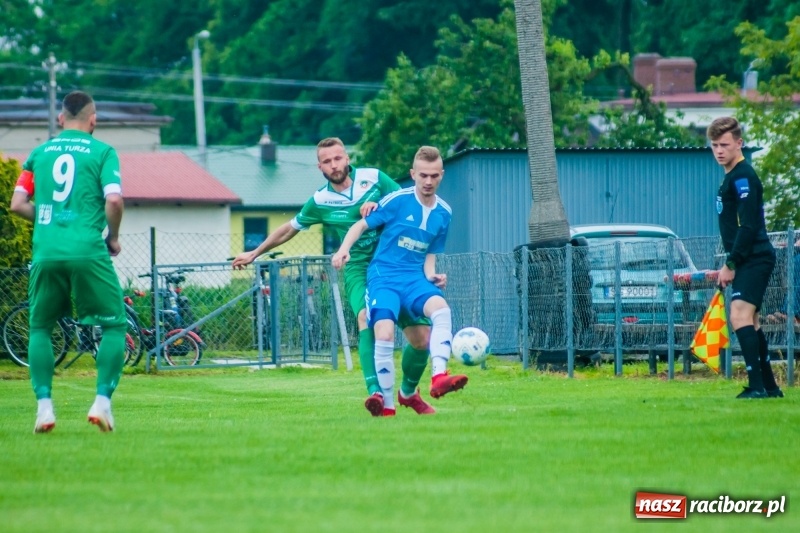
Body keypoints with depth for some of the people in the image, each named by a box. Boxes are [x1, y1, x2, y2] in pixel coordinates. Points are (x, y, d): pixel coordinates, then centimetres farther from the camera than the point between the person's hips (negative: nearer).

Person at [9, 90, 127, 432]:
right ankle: (102, 401, -4)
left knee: (40, 328, 17)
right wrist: (113, 237, 8)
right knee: (115, 326, 10)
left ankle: (44, 404, 3)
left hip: (45, 253, 3)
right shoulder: (102, 152, 4)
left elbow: (18, 204, 9)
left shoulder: (39, 153, 14)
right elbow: (114, 199, -8)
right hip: (88, 251, -3)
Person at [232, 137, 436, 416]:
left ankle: (409, 392, 26)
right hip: (358, 268, -1)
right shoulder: (320, 201, 2)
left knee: (421, 338, -3)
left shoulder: (373, 178, 0)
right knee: (367, 318, -33)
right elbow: (289, 229, 17)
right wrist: (254, 254, 26)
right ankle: (375, 392, -46)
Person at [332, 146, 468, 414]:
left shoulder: (443, 213, 10)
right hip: (384, 276, -3)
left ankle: (439, 377, -39)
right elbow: (362, 225, 2)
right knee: (385, 335, -24)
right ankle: (387, 406, -9)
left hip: (414, 278, 3)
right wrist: (343, 250, -15)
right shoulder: (397, 201, -4)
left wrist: (432, 276, -4)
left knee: (441, 309, -30)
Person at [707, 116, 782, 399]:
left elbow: (749, 227, -20)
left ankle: (757, 385, -24)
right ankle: (770, 386, 21)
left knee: (740, 316, -20)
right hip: (748, 261, 11)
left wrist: (730, 264, -17)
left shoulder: (743, 177, -14)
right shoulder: (731, 177, 17)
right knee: (750, 323, 15)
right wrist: (731, 264, 18)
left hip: (755, 259, -11)